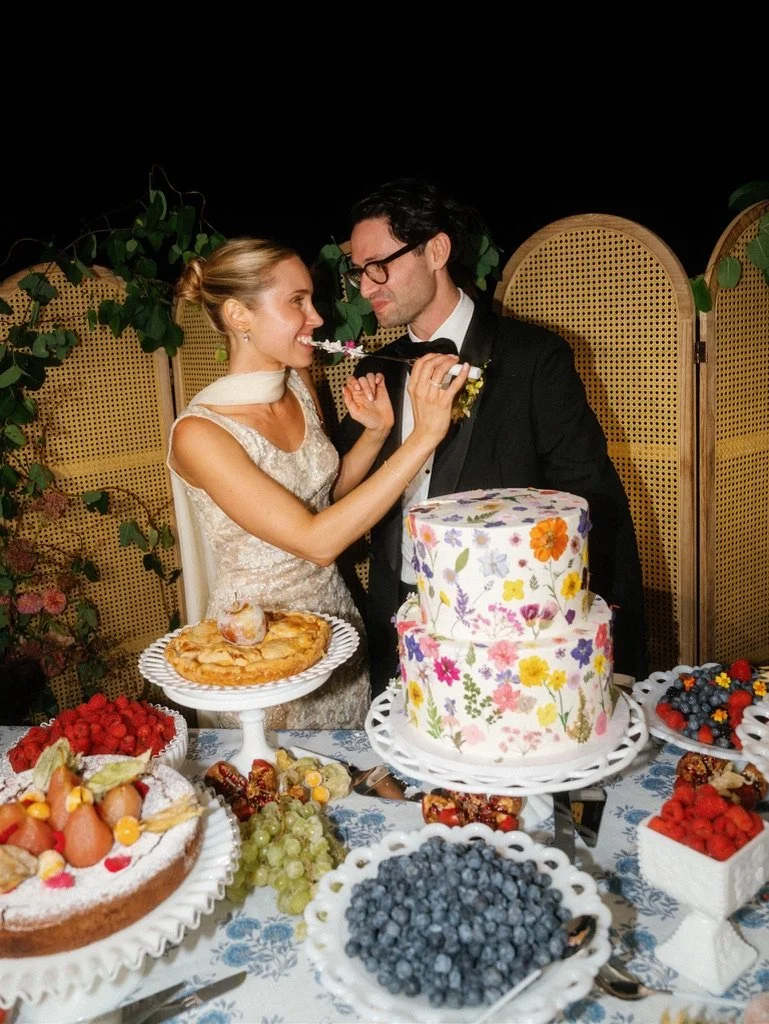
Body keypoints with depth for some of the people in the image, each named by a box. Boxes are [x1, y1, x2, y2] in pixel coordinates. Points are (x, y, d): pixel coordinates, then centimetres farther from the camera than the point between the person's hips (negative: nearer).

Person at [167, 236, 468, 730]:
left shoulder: (298, 384, -3)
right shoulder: (199, 433, -24)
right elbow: (316, 541, -30)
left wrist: (376, 431, -8)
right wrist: (424, 434, -32)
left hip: (337, 613, 7)